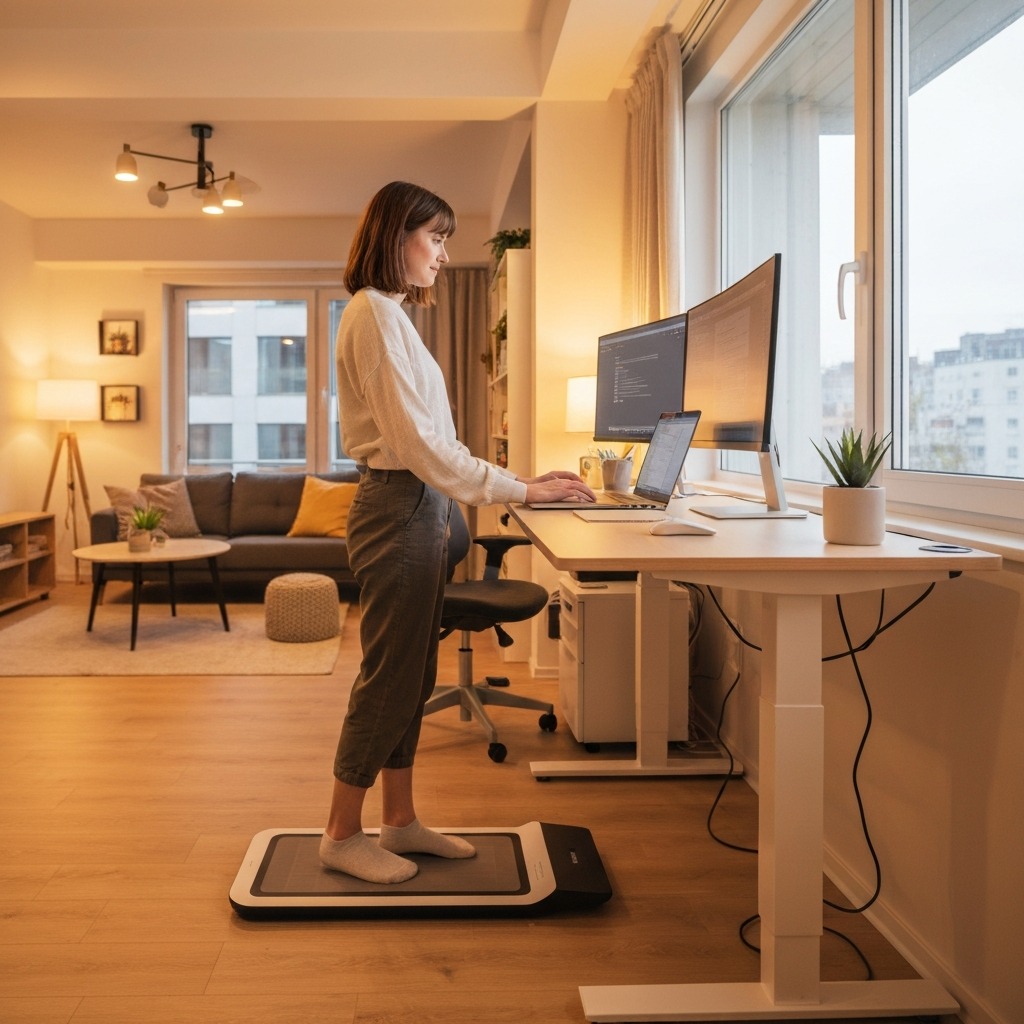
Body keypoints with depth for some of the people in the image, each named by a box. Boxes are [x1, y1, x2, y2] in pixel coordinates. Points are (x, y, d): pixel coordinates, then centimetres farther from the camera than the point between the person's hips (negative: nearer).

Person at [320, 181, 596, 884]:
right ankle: (342, 836, 13)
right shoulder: (376, 313, -13)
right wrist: (520, 490, -19)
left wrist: (523, 482, 12)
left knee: (410, 677, 14)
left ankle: (400, 821, 26)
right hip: (399, 508, -10)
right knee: (389, 677, -1)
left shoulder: (392, 315, 18)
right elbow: (416, 442, -21)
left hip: (418, 508, 10)